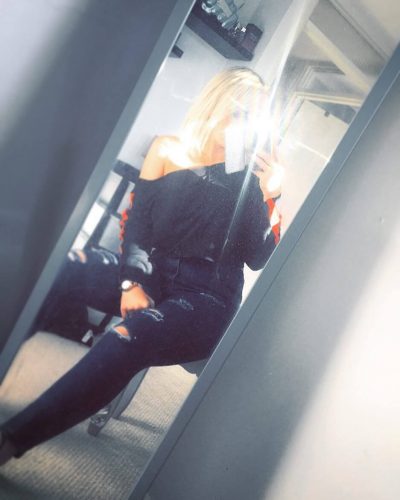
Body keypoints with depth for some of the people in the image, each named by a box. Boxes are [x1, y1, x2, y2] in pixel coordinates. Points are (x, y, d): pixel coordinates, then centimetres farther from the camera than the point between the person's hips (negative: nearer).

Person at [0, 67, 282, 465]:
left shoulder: (251, 177, 4)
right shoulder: (169, 151, 8)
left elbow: (257, 260, -2)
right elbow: (136, 223, 3)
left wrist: (268, 196, -12)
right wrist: (132, 280, -12)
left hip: (205, 300, -3)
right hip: (152, 273, 3)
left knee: (127, 339, -34)